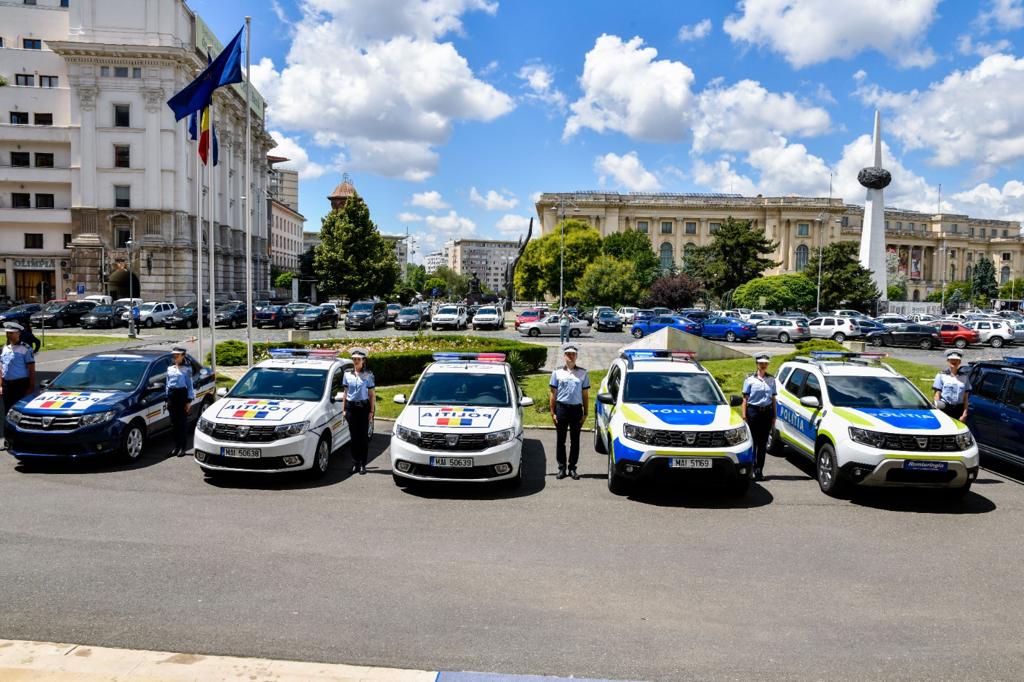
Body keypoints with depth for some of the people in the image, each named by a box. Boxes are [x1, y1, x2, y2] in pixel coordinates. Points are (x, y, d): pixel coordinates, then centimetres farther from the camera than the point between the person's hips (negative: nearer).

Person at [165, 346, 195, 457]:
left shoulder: (186, 369, -1)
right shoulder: (170, 368, 14)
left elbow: (190, 385, -2)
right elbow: (167, 384, 18)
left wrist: (189, 400, -8)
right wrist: (167, 399, 13)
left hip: (182, 395, -5)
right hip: (171, 395, 5)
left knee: (182, 422, -2)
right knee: (174, 423, 7)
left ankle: (183, 447, 3)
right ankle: (177, 446, 15)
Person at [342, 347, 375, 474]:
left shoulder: (368, 375, -1)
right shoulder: (347, 374, 8)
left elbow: (372, 394, 0)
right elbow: (345, 393, 13)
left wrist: (371, 411, -5)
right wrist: (343, 409, 8)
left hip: (364, 407, -2)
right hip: (351, 407, 2)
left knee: (363, 436, 0)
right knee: (354, 436, 4)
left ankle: (363, 464, 7)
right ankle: (355, 463, 13)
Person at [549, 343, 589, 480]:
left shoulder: (583, 373, 7)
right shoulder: (557, 372, 5)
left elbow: (585, 395, 8)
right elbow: (553, 394, 5)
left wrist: (585, 413, 3)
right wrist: (552, 412, -1)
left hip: (576, 409, 1)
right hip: (561, 408, -1)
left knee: (575, 441, 6)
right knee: (560, 440, 4)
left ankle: (572, 468, 16)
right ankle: (561, 468, 13)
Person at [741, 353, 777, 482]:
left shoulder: (771, 379, 11)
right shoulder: (750, 379, 1)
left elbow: (773, 399, 14)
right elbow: (745, 399, 0)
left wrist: (774, 417, 9)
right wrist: (744, 416, -7)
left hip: (767, 412, 3)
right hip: (753, 411, -3)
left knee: (763, 443, 4)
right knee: (752, 441, -4)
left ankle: (759, 470, 11)